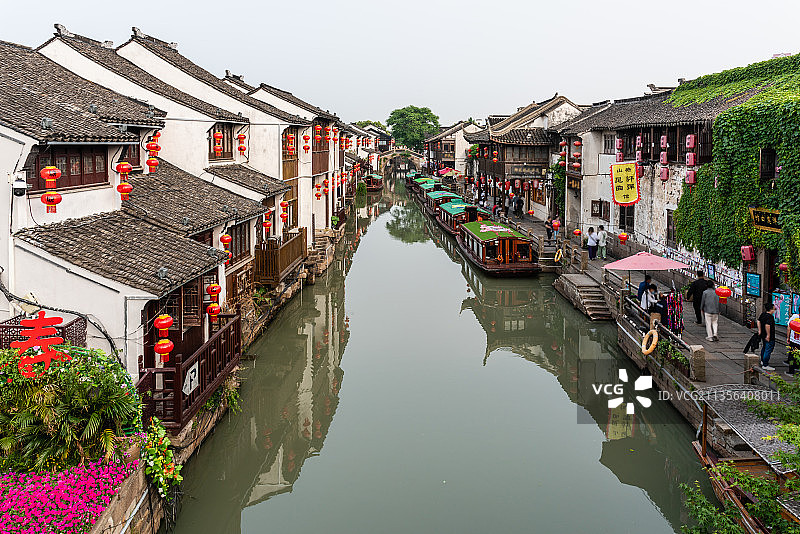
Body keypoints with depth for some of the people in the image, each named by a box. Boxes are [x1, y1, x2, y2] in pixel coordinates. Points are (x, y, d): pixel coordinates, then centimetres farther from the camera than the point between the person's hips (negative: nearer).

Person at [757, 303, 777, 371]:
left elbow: (758, 321, 14)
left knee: (764, 348, 27)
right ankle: (765, 365, -1)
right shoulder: (770, 317, -24)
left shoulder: (763, 314, 5)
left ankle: (763, 361, 44)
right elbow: (767, 325, -34)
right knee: (768, 350, -4)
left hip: (763, 335, 10)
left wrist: (760, 330, 18)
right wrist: (768, 335, -27)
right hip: (769, 337, -10)